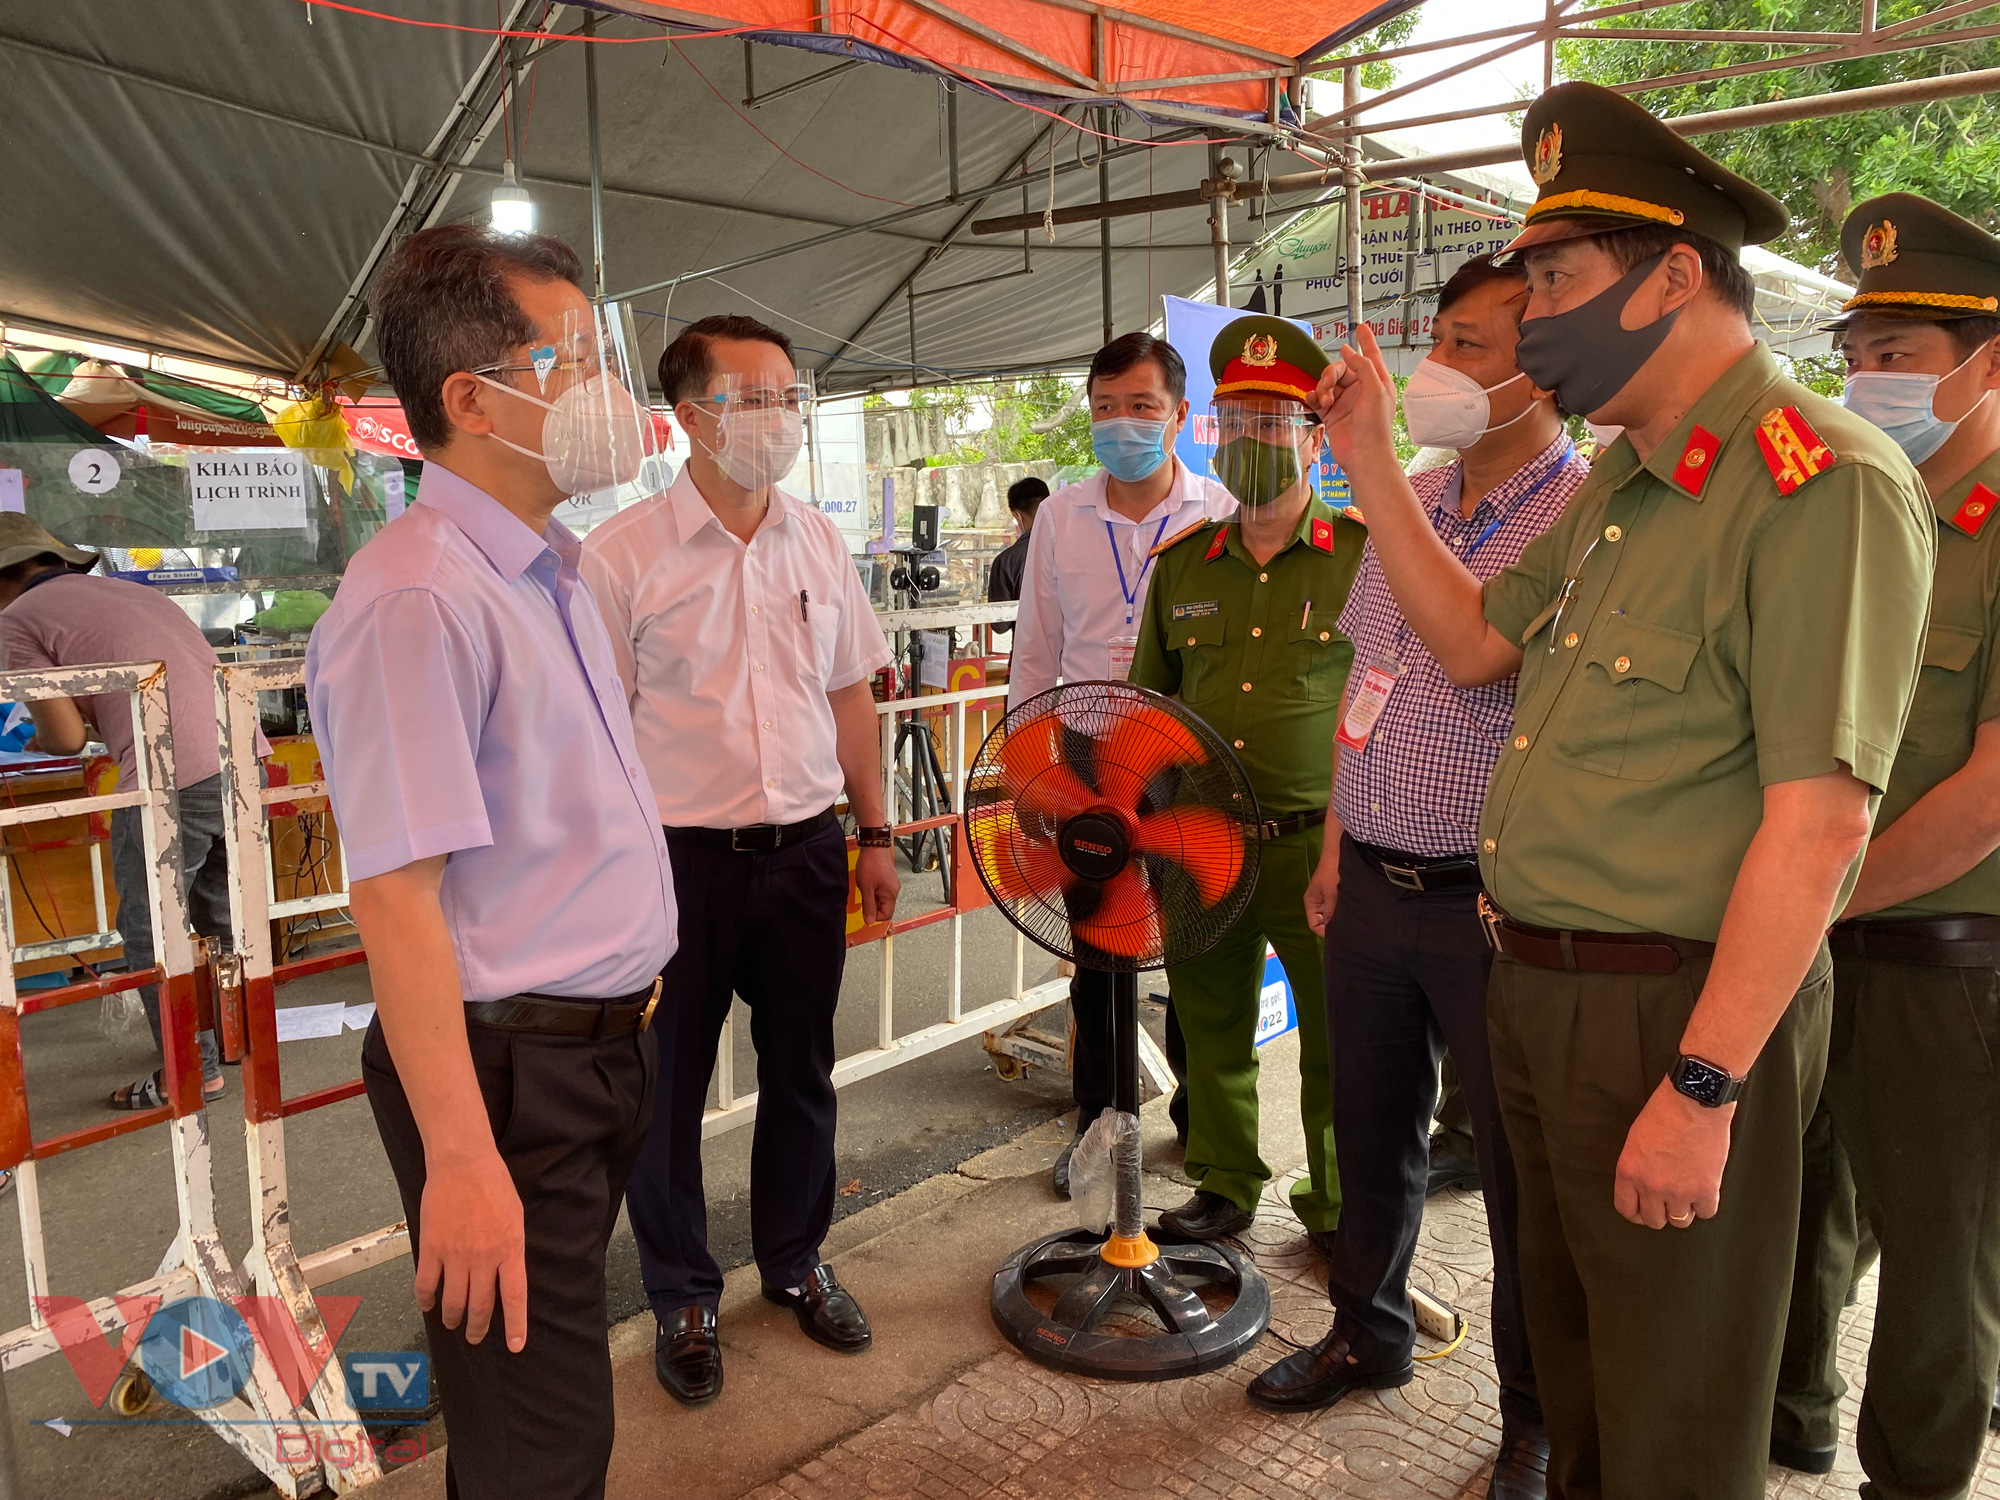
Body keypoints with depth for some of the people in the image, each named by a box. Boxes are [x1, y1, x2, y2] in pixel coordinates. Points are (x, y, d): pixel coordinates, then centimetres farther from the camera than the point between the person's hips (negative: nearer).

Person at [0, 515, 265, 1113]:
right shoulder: (134, 592, 25)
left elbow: (67, 735, 0)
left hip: (173, 782, -7)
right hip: (243, 758, 7)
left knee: (150, 930, 9)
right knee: (221, 914, 23)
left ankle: (192, 1070, 14)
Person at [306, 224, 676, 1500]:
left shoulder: (555, 572, 10)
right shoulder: (416, 600, -21)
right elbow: (397, 896, -24)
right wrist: (461, 1158, -24)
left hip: (605, 1049, 9)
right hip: (510, 1073, -9)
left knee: (545, 1398, 25)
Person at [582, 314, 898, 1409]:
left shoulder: (818, 543, 6)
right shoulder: (623, 552, -9)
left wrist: (874, 834, 11)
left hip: (805, 848, 4)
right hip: (678, 856, -4)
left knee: (800, 1071, 17)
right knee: (667, 1085, 11)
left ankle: (794, 1261, 40)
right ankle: (683, 1299, 33)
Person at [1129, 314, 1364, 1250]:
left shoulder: (1366, 554, -2)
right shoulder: (1179, 565, 9)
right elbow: (1147, 699, 18)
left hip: (1321, 845, -3)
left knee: (1339, 1039, 7)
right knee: (1212, 1027, 15)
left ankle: (1338, 1206, 28)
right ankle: (1224, 1186, 35)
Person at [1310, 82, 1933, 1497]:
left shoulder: (1822, 480, -18)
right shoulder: (1622, 483, 11)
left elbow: (1818, 821, -23)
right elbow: (1478, 641, 16)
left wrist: (1701, 1089, -23)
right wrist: (1374, 465, 11)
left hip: (1676, 1011, -8)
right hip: (1541, 991, 9)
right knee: (1576, 1379, 26)